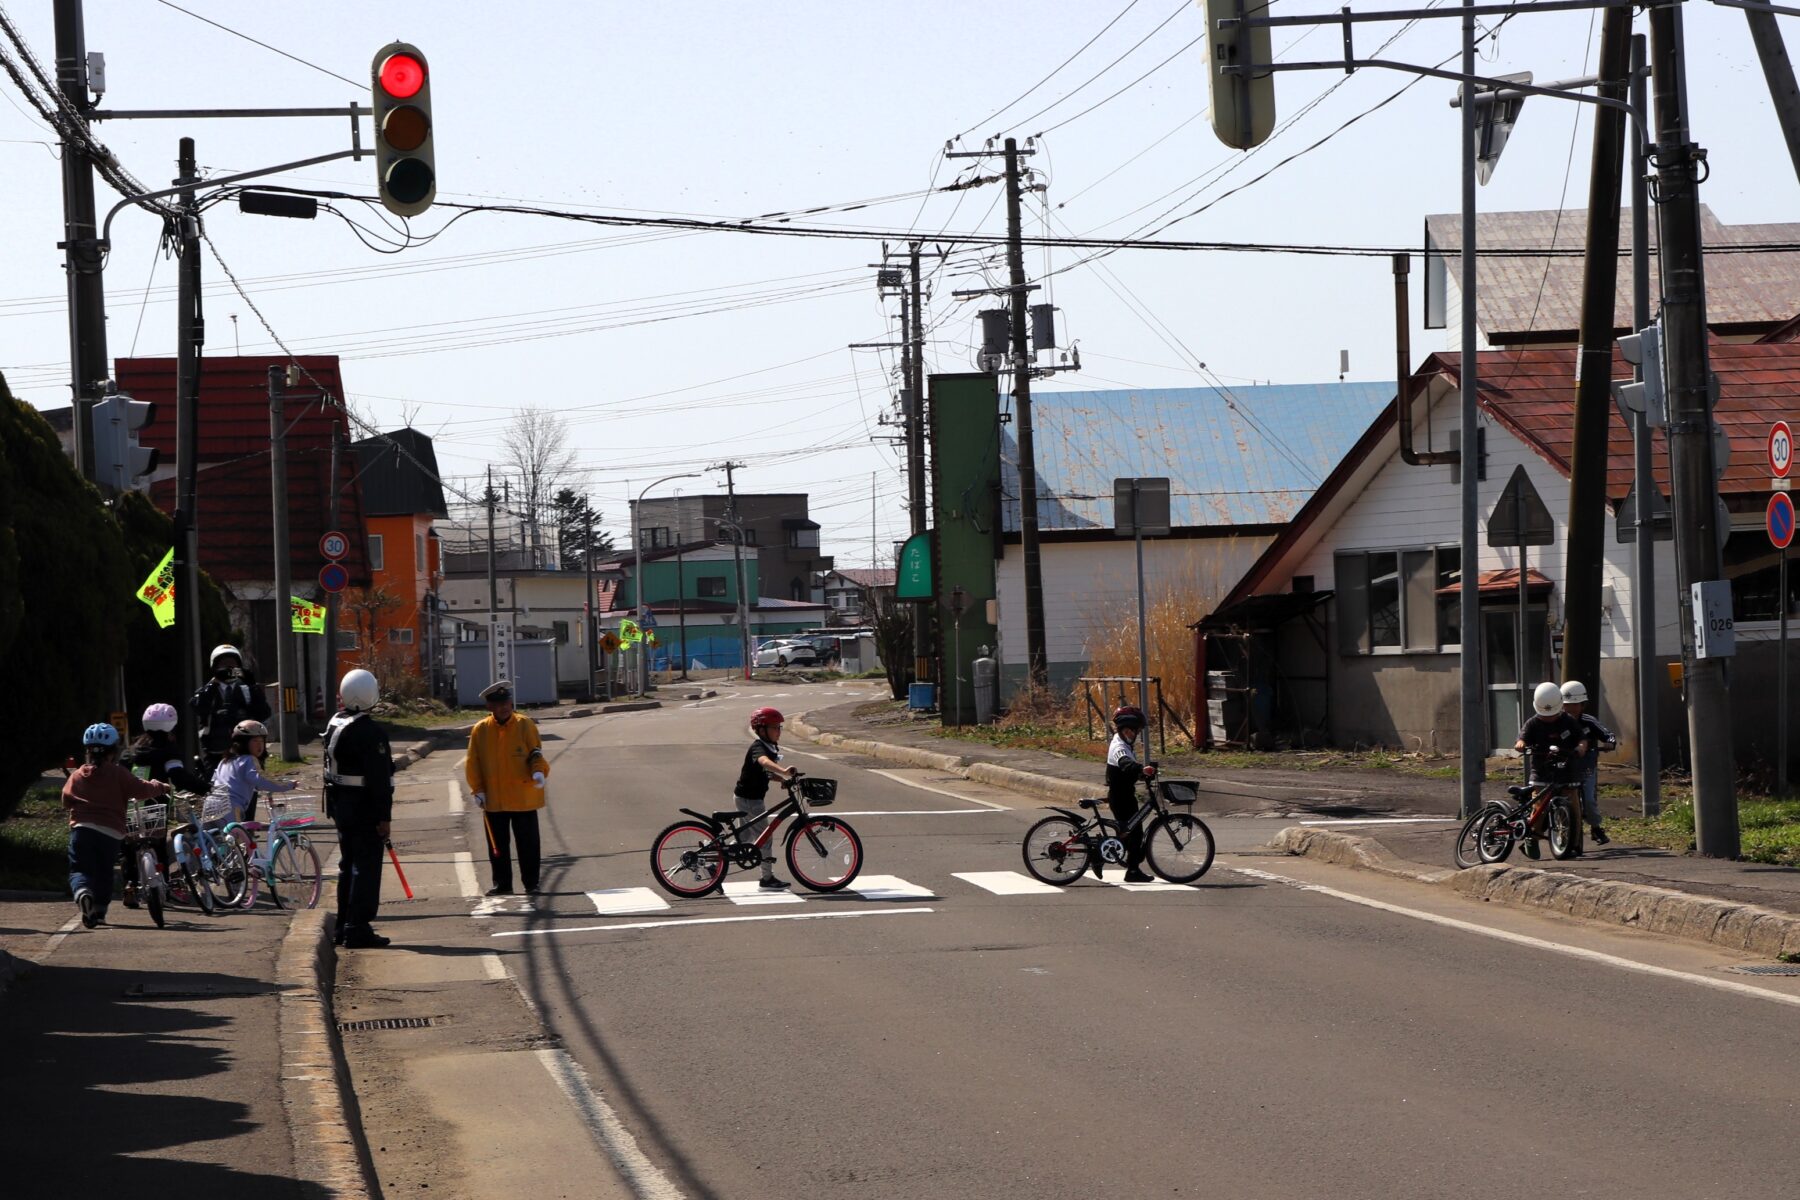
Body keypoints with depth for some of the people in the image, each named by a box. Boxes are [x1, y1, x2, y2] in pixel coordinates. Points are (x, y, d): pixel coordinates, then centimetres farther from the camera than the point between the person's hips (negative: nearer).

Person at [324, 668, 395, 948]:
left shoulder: (334, 723, 9)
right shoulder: (369, 732, -19)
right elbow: (378, 778, -21)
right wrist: (383, 817, -18)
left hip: (340, 805, 9)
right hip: (364, 808, -9)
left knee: (349, 865, 18)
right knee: (366, 867, -5)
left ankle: (344, 926, 24)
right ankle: (358, 929, -8)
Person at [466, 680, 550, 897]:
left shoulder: (525, 725, -4)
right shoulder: (480, 730, 1)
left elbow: (537, 754, -4)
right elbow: (473, 764, 4)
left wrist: (539, 771, -23)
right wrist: (477, 790, -3)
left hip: (523, 798, -2)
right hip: (494, 800, 2)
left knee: (528, 844, 3)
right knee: (497, 846, 9)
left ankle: (531, 884, 13)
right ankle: (502, 884, 19)